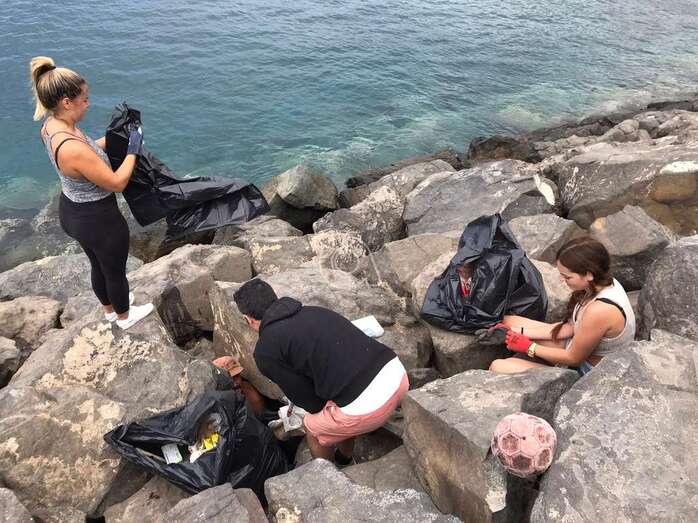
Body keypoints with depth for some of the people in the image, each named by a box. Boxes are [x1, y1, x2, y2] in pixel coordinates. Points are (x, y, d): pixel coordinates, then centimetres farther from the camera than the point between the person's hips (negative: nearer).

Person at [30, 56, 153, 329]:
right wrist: (132, 151, -16)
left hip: (72, 211, 9)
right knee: (115, 270, 18)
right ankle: (124, 316, 45)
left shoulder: (51, 125, -8)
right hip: (98, 220, -9)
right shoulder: (72, 149, -37)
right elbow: (117, 183, -26)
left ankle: (109, 309, 56)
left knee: (98, 265, 31)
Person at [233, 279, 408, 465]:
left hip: (366, 405, -7)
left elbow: (311, 401, 8)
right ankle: (343, 462, 56)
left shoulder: (265, 351, 2)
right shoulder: (313, 311, 20)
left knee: (313, 429, 25)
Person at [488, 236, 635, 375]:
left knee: (498, 367, -17)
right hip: (581, 348, 9)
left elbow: (573, 358, -21)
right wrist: (519, 332, -3)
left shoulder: (600, 310, -36)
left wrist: (529, 347, -10)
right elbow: (569, 328, 1)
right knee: (509, 320, 7)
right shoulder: (603, 283, -8)